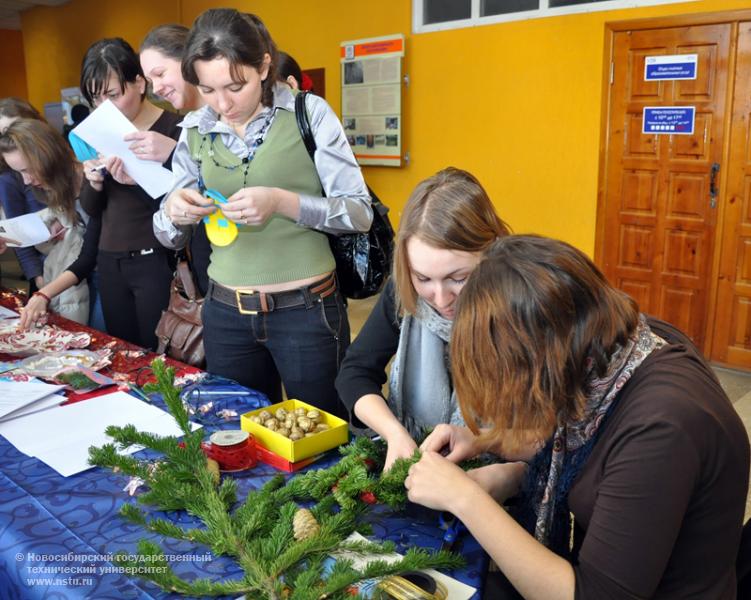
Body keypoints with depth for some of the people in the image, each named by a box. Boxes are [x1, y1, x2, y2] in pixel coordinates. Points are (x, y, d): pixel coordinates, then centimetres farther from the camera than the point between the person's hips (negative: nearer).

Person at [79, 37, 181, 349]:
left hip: (156, 262, -6)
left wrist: (171, 154, -33)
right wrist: (95, 183, -9)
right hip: (109, 262, 6)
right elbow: (91, 209, 12)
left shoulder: (172, 128, -12)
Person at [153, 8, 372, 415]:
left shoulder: (309, 113, -8)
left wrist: (283, 202, -24)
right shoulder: (196, 130, 2)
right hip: (225, 312, 4)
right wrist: (174, 211, -15)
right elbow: (168, 237, 8)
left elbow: (359, 212, -10)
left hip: (305, 309, -3)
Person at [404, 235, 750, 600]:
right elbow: (573, 442, 10)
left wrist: (465, 498, -26)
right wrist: (485, 439, -4)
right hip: (594, 565, 7)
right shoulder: (617, 341, -10)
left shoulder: (658, 428, -34)